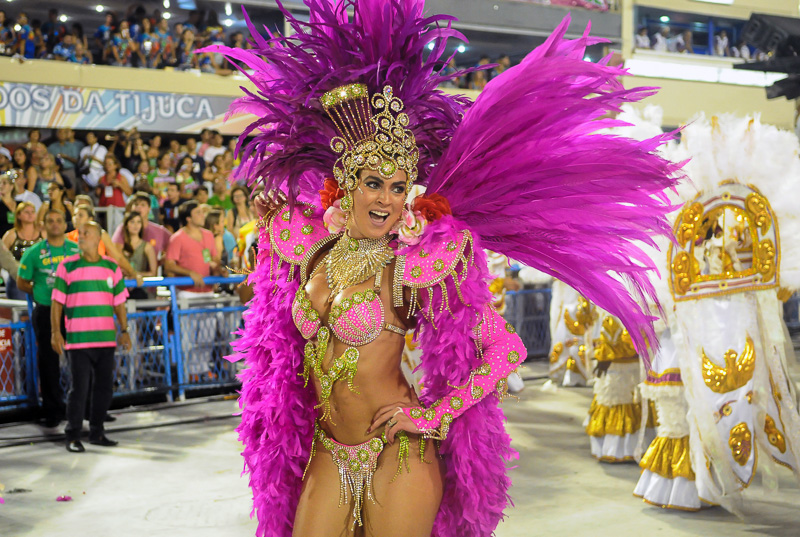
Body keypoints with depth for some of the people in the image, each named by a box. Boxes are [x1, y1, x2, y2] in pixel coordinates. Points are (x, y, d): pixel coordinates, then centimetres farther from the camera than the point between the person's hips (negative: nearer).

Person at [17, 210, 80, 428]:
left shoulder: (77, 250, 5)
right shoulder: (34, 252, 0)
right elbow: (21, 282, 8)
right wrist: (42, 293, 4)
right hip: (45, 312, -1)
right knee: (49, 362, 3)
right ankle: (53, 410, 14)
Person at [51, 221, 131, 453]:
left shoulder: (112, 267, 9)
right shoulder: (67, 266, 1)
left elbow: (119, 301, 13)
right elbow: (57, 301, 1)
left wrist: (124, 331, 9)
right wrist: (56, 332, -6)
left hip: (106, 338, 3)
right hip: (77, 338, -3)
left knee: (105, 386, 7)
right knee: (79, 388, -3)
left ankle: (97, 432, 21)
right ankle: (73, 436, 7)